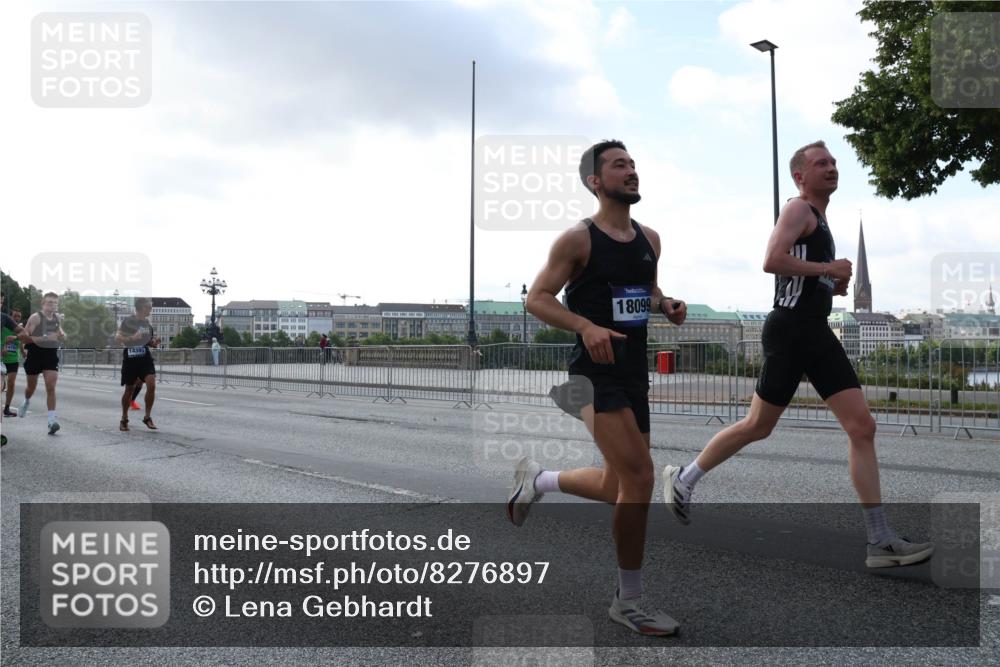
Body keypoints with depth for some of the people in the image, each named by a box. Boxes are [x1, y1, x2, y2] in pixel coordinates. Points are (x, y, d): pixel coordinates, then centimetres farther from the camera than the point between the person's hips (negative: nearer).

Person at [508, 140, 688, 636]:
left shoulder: (649, 238, 11)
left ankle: (536, 479, 40)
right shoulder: (578, 239, -9)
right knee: (639, 477, -15)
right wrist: (586, 326, -25)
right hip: (597, 372, -8)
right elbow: (536, 299, -9)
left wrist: (668, 307, 3)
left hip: (635, 372, 8)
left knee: (619, 488, 13)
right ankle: (629, 603, 3)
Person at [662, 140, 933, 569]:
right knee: (758, 426, 0)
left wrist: (835, 284, 14)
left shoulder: (818, 219, 24)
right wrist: (828, 268, -15)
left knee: (862, 428, -2)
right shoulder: (798, 209, -5)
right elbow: (771, 261, -23)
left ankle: (881, 542, -1)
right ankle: (682, 480, 20)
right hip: (790, 330, -9)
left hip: (816, 333, 9)